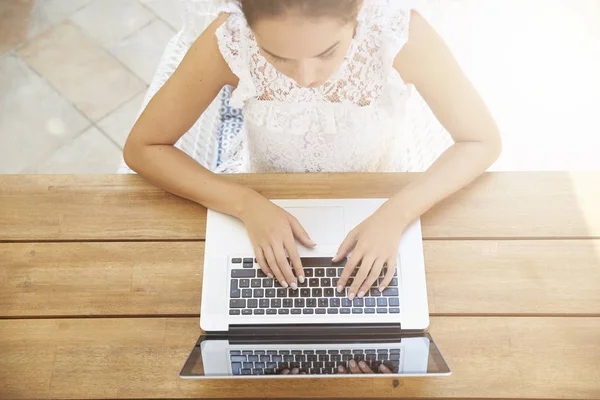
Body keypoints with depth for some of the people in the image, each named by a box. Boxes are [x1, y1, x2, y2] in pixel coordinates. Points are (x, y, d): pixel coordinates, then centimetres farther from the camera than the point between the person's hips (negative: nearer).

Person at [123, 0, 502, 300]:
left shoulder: (401, 32, -29)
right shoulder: (230, 40, -27)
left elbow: (483, 142, -16)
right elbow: (142, 148, -17)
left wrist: (397, 213, -31)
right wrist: (246, 204, -30)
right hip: (269, 215, 0)